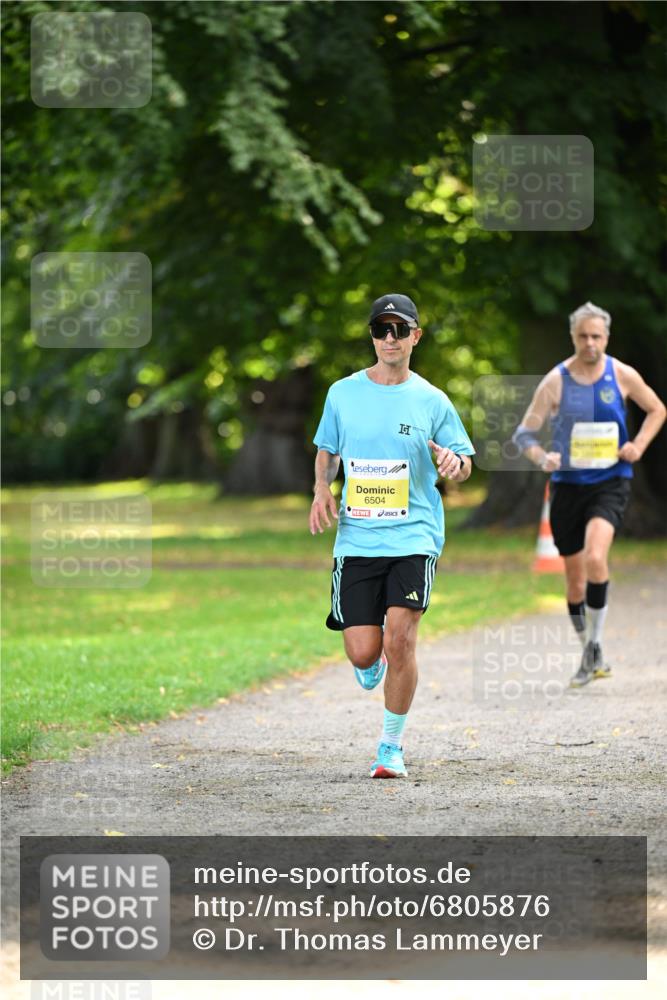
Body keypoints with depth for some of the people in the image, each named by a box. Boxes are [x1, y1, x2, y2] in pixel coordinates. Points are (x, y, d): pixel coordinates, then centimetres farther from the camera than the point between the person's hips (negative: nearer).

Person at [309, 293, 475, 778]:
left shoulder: (431, 401, 2)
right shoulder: (343, 393, 6)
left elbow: (464, 466, 8)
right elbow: (327, 451, 20)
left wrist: (454, 463, -16)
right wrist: (322, 489, 0)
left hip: (414, 536, -2)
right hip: (356, 538, 2)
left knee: (400, 638, -17)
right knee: (363, 652, -5)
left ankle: (392, 745, 0)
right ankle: (372, 662, 36)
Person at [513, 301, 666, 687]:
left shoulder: (622, 376, -1)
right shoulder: (556, 381, -3)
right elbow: (525, 432, -2)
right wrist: (541, 457, -23)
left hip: (611, 482, -1)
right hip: (567, 484, 1)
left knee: (595, 557, -26)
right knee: (575, 579, 6)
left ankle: (595, 644, -13)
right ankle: (592, 660, 24)